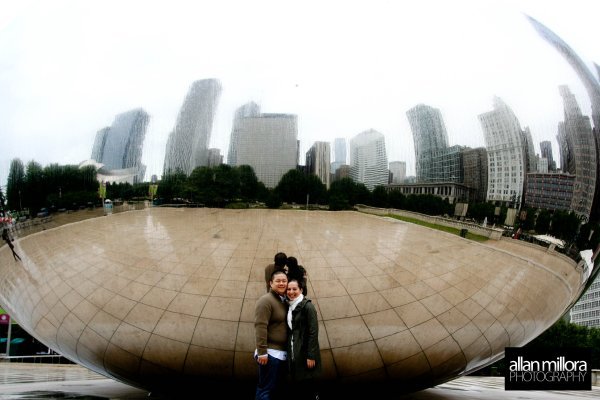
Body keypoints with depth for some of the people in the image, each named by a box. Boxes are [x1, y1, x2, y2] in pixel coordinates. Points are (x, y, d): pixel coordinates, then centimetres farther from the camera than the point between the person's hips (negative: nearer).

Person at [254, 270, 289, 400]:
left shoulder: (285, 302, 14)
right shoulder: (266, 300, -11)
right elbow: (260, 327, -19)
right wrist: (262, 352, -23)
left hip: (282, 353, 9)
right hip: (270, 353, -9)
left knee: (277, 388, 15)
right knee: (266, 389, -6)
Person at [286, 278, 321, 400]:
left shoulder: (307, 306, -10)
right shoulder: (290, 307, 11)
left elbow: (313, 332, -14)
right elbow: (290, 332, 14)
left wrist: (311, 356, -17)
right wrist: (289, 353, 9)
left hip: (305, 353, -7)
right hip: (293, 355, 7)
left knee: (309, 390, -1)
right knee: (297, 389, 10)